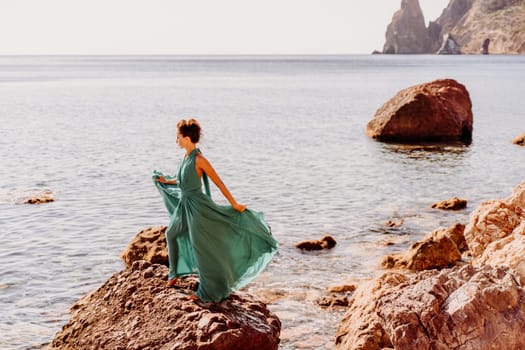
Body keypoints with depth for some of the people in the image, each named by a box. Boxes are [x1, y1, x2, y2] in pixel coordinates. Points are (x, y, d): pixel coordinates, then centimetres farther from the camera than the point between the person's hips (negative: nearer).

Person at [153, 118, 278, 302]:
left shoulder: (199, 159, -19)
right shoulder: (186, 157, 5)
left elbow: (218, 182, -18)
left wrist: (234, 204, -17)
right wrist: (167, 181, 32)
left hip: (197, 206, -9)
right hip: (184, 204, 9)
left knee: (200, 248, -2)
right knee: (171, 234, 25)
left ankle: (208, 291, 9)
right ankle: (175, 272, 44)